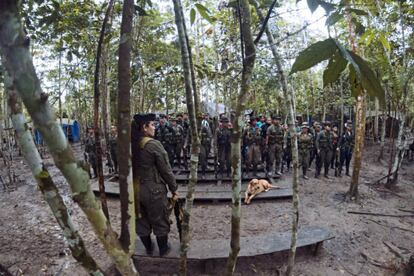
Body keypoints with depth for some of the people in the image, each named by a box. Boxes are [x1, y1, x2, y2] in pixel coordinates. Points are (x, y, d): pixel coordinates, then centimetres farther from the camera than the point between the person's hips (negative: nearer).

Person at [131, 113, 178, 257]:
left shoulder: (130, 145, -2)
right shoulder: (154, 144, -19)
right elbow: (166, 169, -15)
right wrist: (173, 188, -3)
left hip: (135, 189, 6)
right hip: (154, 189, -6)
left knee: (141, 220, 20)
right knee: (160, 220, 14)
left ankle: (148, 248, 40)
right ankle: (163, 249, 32)